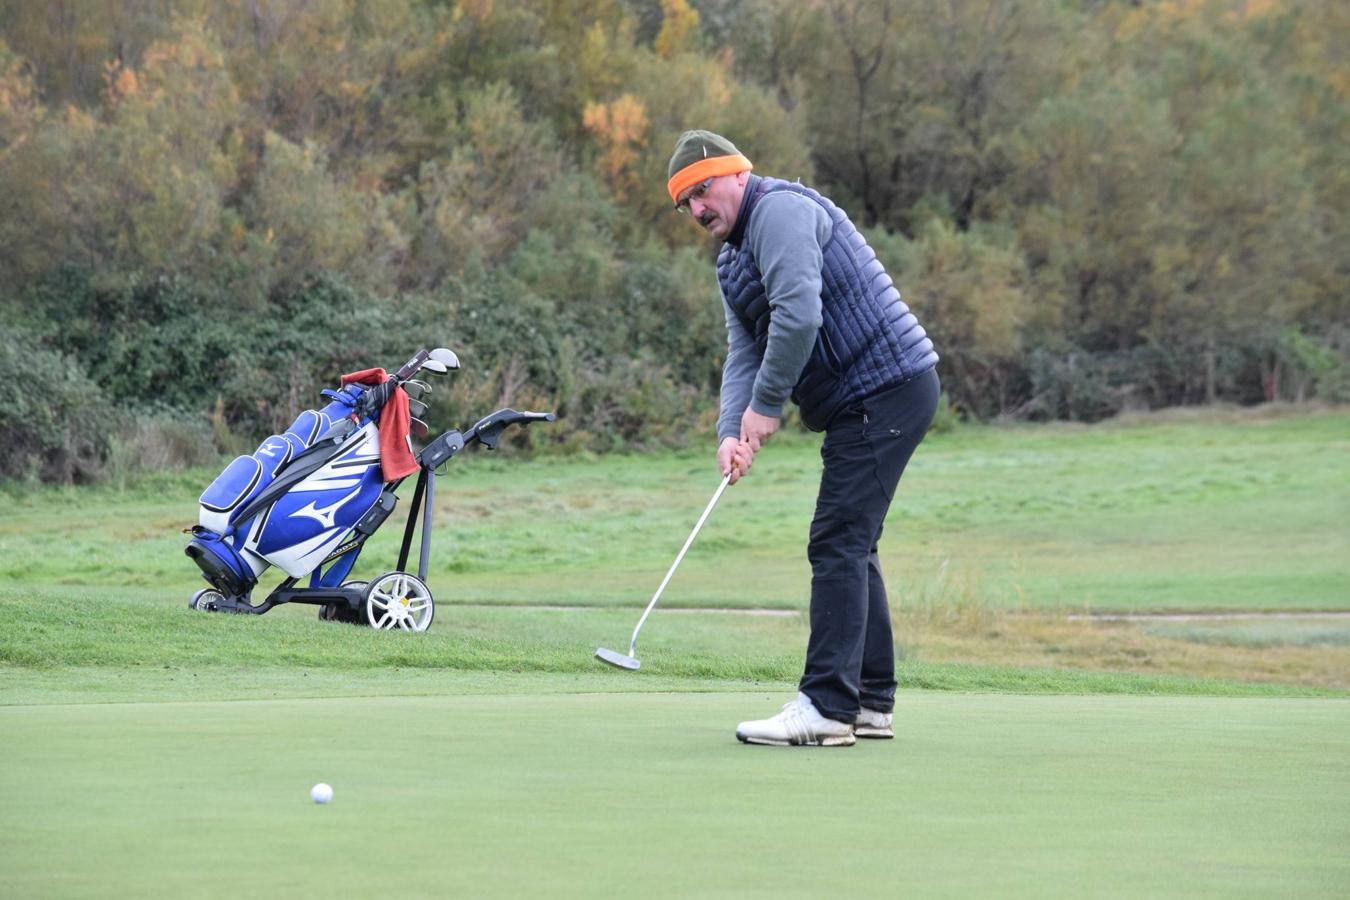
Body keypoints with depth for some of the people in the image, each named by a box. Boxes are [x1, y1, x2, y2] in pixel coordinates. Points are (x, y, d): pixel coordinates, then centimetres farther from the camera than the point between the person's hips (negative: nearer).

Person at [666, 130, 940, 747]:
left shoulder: (781, 210, -12)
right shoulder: (735, 259, 20)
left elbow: (799, 315, -23)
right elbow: (743, 354, 12)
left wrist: (765, 406, -15)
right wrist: (731, 432, -5)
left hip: (886, 388, -11)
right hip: (870, 399, 11)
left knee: (838, 544, -13)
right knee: (851, 546, 14)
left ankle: (827, 707, -15)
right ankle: (871, 701, 20)